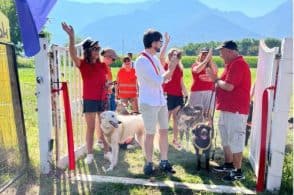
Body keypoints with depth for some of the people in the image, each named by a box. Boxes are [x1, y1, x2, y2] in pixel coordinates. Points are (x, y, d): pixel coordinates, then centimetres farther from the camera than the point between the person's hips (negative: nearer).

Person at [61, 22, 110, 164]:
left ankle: (107, 151, 23)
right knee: (90, 127, 5)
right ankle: (89, 154, 17)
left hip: (103, 100, 4)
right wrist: (71, 37, -40)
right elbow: (72, 54, -26)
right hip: (89, 100, -3)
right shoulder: (82, 64, -7)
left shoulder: (102, 65, 5)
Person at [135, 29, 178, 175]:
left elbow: (165, 78, 17)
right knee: (150, 134, 2)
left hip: (161, 101, 8)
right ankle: (149, 164, 16)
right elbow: (157, 82, -21)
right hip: (148, 103, -8)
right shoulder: (141, 61, -15)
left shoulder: (155, 59, 11)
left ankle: (164, 162, 21)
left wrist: (172, 66, 1)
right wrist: (170, 69, -9)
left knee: (164, 131, 10)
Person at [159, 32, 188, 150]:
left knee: (176, 118, 11)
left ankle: (175, 140, 22)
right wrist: (166, 42, -25)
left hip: (178, 96, 5)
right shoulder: (165, 65, -3)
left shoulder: (180, 69, 11)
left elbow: (181, 83, 17)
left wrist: (186, 95, 15)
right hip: (167, 96, -5)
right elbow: (161, 56, -23)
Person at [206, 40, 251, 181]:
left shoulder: (238, 64, -17)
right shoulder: (233, 64, 17)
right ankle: (229, 165, 33)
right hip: (227, 108, 11)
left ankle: (238, 172, 8)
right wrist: (214, 78, 5)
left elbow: (229, 86, -23)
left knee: (235, 141, -3)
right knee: (226, 139, 20)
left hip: (236, 110, -11)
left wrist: (216, 79, -8)